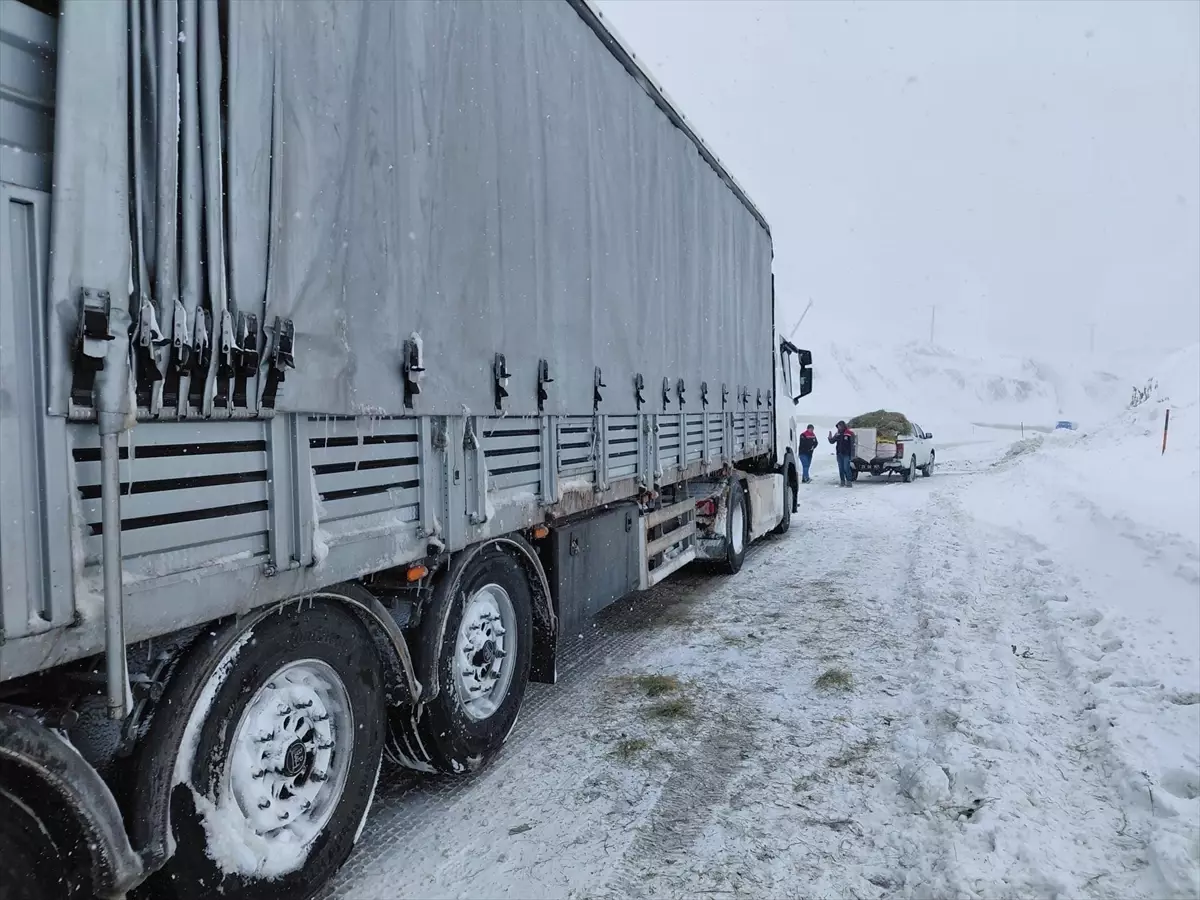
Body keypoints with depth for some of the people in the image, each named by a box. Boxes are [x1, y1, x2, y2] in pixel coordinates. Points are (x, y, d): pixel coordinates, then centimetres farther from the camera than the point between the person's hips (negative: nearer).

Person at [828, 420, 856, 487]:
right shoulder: (838, 434, 8)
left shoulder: (849, 434, -8)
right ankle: (842, 482, 15)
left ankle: (849, 482, -4)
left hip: (846, 454, -6)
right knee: (841, 469, 8)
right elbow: (832, 441, 11)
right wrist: (830, 437, -13)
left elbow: (852, 445, -8)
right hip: (839, 454, 6)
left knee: (846, 468, -10)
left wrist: (852, 455, -12)